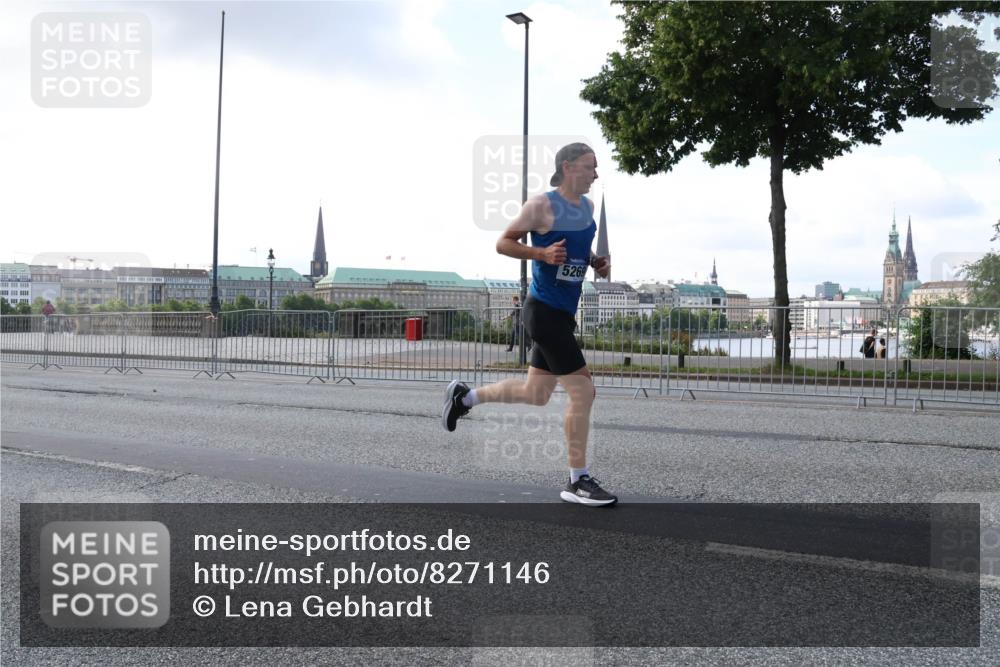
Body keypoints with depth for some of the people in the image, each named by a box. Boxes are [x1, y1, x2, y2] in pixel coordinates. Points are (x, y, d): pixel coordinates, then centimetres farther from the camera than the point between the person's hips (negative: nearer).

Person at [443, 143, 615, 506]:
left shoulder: (587, 206, 11)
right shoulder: (541, 205, -12)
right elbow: (503, 243, -8)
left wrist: (596, 262, 6)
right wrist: (542, 253, -22)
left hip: (563, 313, 9)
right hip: (544, 310, -9)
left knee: (535, 394, 18)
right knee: (583, 391, -8)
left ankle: (465, 395, 36)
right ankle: (578, 482, 4)